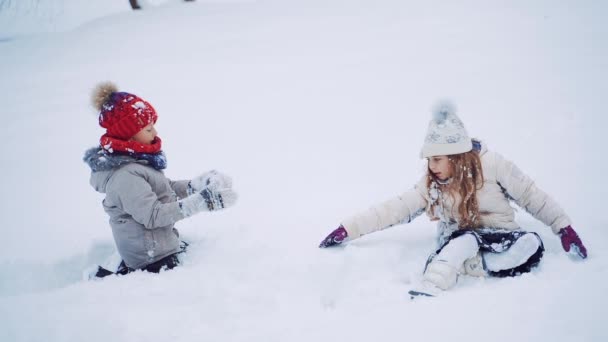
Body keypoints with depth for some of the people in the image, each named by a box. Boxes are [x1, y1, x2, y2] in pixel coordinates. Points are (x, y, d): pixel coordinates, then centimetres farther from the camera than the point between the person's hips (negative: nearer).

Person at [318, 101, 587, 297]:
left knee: (531, 244, -32)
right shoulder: (432, 183, 0)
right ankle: (425, 294, -50)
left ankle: (458, 269, -38)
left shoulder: (491, 165, -10)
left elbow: (531, 196, -3)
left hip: (499, 238, -1)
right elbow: (396, 208, -3)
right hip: (459, 243, 1)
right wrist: (350, 228, -9)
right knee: (466, 242, -34)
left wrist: (564, 227, -8)